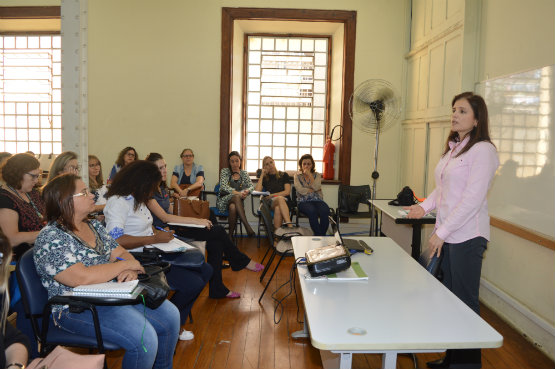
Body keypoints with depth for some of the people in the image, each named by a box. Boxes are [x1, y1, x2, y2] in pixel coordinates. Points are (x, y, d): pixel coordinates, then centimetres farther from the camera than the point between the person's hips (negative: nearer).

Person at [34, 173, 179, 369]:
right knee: (144, 338, -26)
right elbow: (81, 278, -26)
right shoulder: (50, 238, -15)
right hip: (76, 308, -8)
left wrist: (130, 271, -13)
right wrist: (126, 265, -17)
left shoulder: (94, 226, 11)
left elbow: (121, 253, 11)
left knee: (170, 315, -3)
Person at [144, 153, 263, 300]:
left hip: (173, 227, 8)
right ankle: (242, 261, 8)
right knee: (218, 231, -15)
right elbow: (164, 217, -22)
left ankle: (217, 289, -8)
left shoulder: (162, 188, 15)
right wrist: (197, 221, -24)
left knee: (216, 242, -13)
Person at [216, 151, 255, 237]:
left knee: (233, 207, -37)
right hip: (224, 201, -2)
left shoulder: (244, 173, 16)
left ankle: (231, 235, -29)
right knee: (236, 197, -37)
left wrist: (247, 191, -18)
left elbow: (251, 186, 8)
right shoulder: (225, 171, 7)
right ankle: (248, 228, -44)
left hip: (238, 201, 2)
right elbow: (224, 186, -9)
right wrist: (237, 193, -25)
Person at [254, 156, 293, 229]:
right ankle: (290, 226, -55)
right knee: (280, 198, -38)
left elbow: (287, 192, 2)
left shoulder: (283, 175, 16)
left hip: (284, 202, 0)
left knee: (278, 209, -39)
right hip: (270, 203, 0)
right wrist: (262, 175, 6)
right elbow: (257, 191, 1)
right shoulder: (264, 178, 19)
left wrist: (272, 195, -5)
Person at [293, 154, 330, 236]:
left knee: (325, 211, -33)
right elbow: (301, 190, -5)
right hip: (303, 201, -2)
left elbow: (316, 187, -6)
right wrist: (313, 190, 0)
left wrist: (309, 175, -3)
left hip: (317, 200, 2)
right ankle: (319, 236, -30)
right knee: (312, 211, -37)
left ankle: (322, 235, -25)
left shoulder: (317, 175, 16)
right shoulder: (297, 176, 13)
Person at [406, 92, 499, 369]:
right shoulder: (452, 148, 15)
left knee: (464, 303, 2)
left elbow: (472, 199, -18)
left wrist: (442, 233, -18)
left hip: (467, 237, -8)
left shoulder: (482, 150, -12)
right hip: (446, 236, 8)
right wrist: (425, 206, 2)